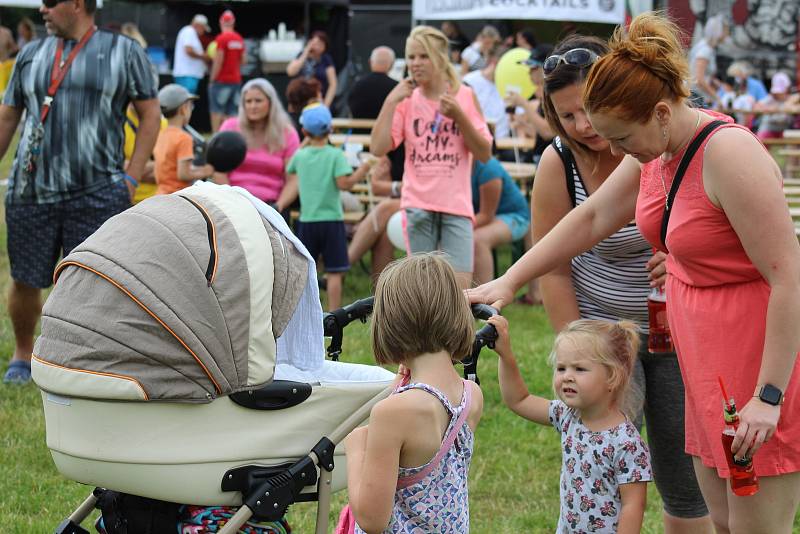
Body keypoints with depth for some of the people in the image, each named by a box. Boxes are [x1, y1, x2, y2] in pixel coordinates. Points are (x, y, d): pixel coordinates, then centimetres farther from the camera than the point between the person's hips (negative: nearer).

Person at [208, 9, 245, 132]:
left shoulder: (221, 38, -12)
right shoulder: (239, 39, 6)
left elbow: (218, 61, -15)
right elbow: (243, 60, 11)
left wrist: (212, 79, -8)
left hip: (222, 80, -6)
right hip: (236, 80, 6)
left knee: (216, 113, -1)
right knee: (231, 114, 8)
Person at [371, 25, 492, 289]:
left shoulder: (465, 96, 3)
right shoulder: (406, 100, 5)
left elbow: (484, 153, -1)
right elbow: (378, 148, -6)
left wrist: (458, 115, -12)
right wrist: (390, 102, -8)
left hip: (456, 205, -1)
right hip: (418, 205, 1)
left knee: (460, 284, -10)